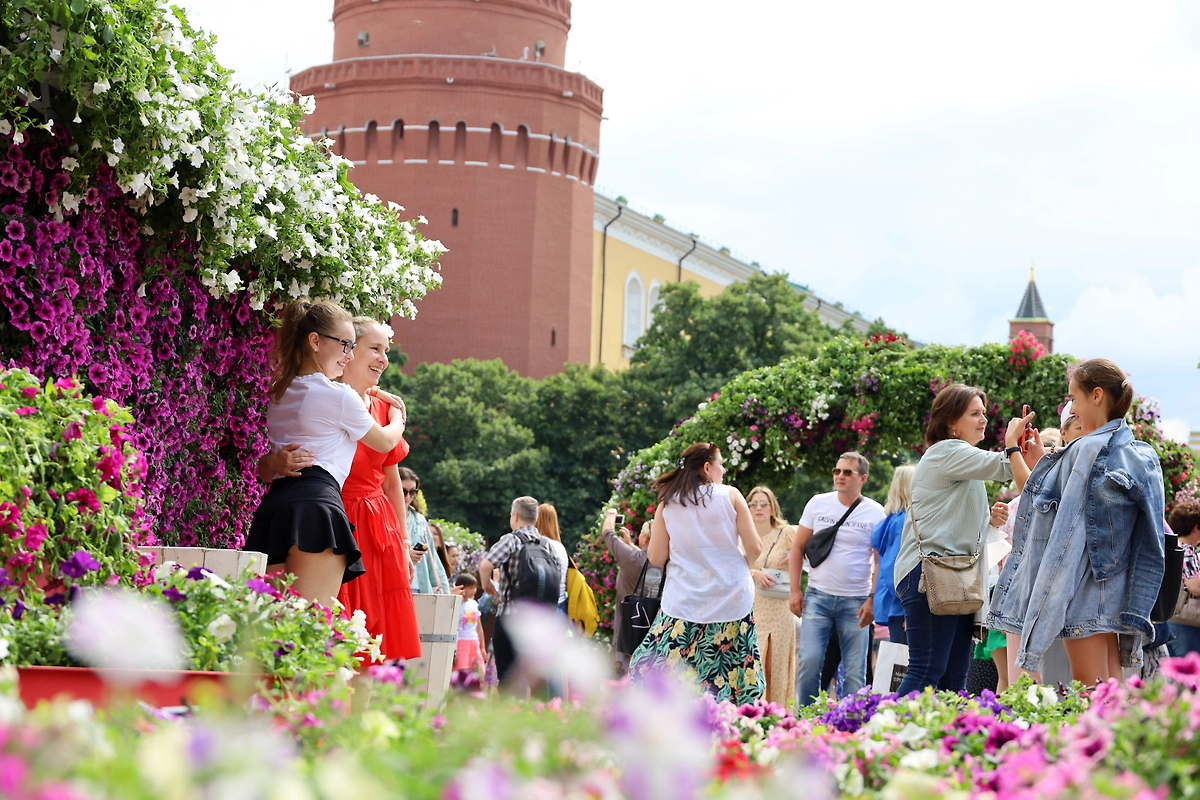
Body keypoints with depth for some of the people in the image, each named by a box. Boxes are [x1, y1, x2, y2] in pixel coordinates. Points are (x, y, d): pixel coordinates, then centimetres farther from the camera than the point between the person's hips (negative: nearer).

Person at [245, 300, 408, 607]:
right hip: (317, 506, -8)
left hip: (272, 509, 8)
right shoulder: (340, 396, 1)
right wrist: (397, 419, 40)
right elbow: (385, 442, 17)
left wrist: (374, 394, 44)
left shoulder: (280, 393, 23)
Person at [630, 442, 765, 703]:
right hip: (732, 600, 0)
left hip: (684, 602, 1)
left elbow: (656, 558, 1)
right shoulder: (730, 495, -1)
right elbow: (754, 547, -3)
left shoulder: (667, 504, 3)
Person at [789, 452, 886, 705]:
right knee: (809, 662, -10)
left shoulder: (875, 513, 1)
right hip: (818, 596, 1)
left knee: (855, 672, 1)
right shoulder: (817, 504, 6)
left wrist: (872, 600, -8)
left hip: (856, 601, -1)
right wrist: (795, 590, 2)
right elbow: (798, 548, 9)